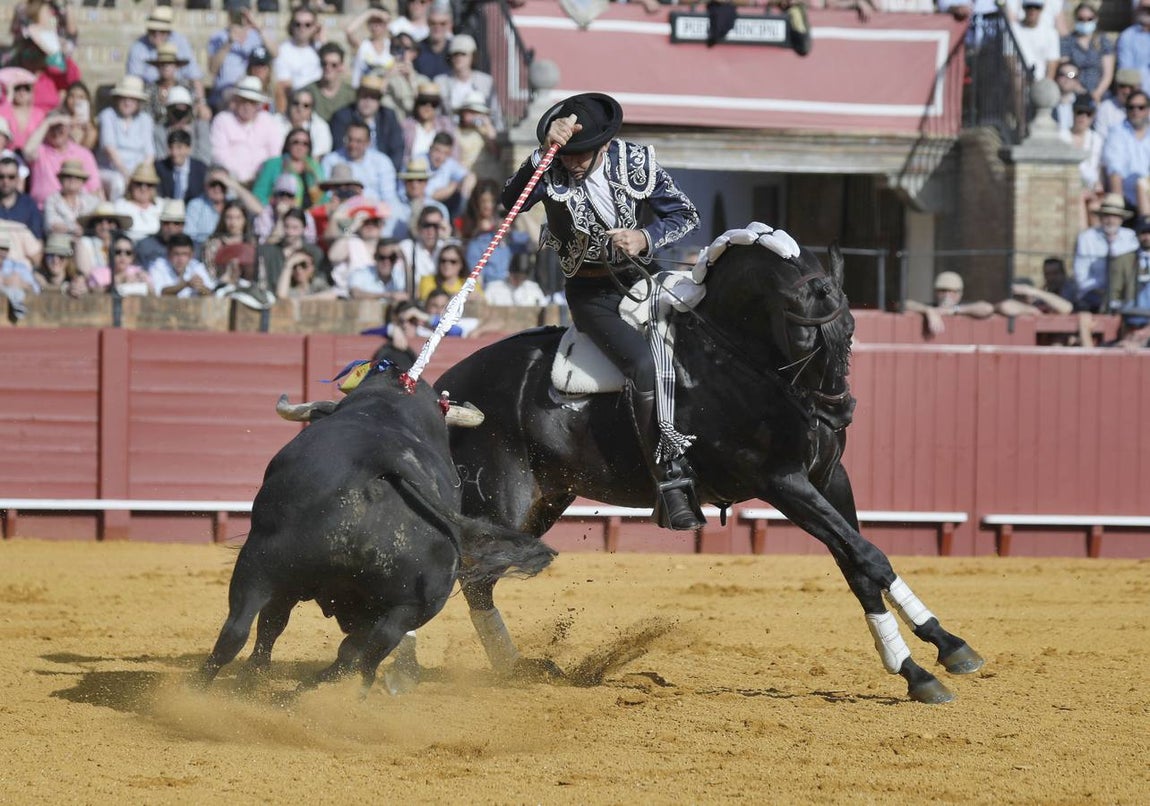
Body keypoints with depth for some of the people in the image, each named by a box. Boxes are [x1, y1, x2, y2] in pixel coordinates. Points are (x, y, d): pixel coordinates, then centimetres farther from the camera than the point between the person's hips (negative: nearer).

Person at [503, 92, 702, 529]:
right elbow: (511, 201, -31)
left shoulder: (635, 161, -6)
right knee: (644, 364, -27)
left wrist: (646, 238, -19)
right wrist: (544, 152, -43)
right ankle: (671, 483, -26)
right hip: (591, 292, -4)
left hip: (639, 275, 4)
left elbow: (686, 215, 1)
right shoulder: (551, 172, -12)